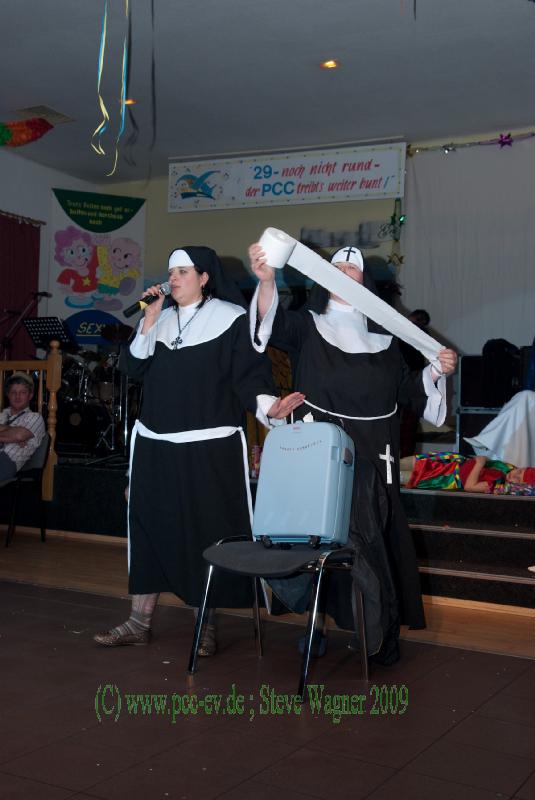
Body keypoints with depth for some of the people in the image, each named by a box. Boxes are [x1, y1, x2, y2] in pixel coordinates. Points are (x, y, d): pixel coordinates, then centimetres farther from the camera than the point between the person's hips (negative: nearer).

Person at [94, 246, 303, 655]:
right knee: (150, 527, 7)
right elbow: (137, 370, 5)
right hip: (155, 445, 5)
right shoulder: (161, 318, 13)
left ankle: (206, 626, 13)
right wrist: (148, 321, -2)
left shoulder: (232, 317, -2)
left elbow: (248, 373, -9)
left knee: (207, 532, 1)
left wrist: (268, 405, -26)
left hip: (209, 447, -5)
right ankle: (140, 621, 17)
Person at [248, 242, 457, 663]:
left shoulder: (381, 334, 12)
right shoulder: (309, 324, 6)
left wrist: (436, 371, -4)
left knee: (372, 537, 2)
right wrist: (267, 280, -33)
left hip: (371, 453, 2)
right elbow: (274, 322, -15)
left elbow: (405, 388, 14)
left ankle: (382, 628, 12)